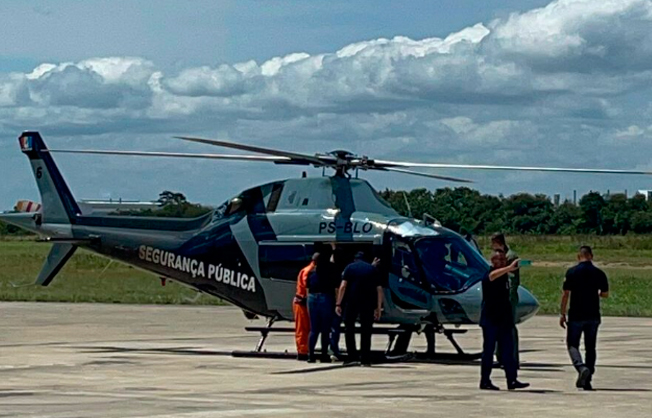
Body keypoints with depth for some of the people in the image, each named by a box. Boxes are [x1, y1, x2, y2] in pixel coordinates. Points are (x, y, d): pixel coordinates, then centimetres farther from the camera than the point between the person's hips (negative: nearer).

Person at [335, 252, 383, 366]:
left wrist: (338, 304, -4)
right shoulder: (373, 269, 12)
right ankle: (365, 359, 6)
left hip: (352, 301, -2)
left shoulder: (350, 267, 7)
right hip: (368, 304, 2)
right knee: (366, 331, 7)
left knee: (349, 328, 9)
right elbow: (379, 289, 6)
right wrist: (378, 308, 8)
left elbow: (343, 286, -4)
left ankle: (352, 356, 0)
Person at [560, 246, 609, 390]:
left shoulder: (572, 272, -7)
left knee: (572, 344, 6)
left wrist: (562, 314, 0)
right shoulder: (599, 273, 1)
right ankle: (587, 381, 11)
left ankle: (581, 367, -21)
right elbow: (605, 294, 10)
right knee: (590, 348, 11)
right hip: (593, 316, 3)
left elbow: (566, 294, -7)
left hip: (576, 316, -3)